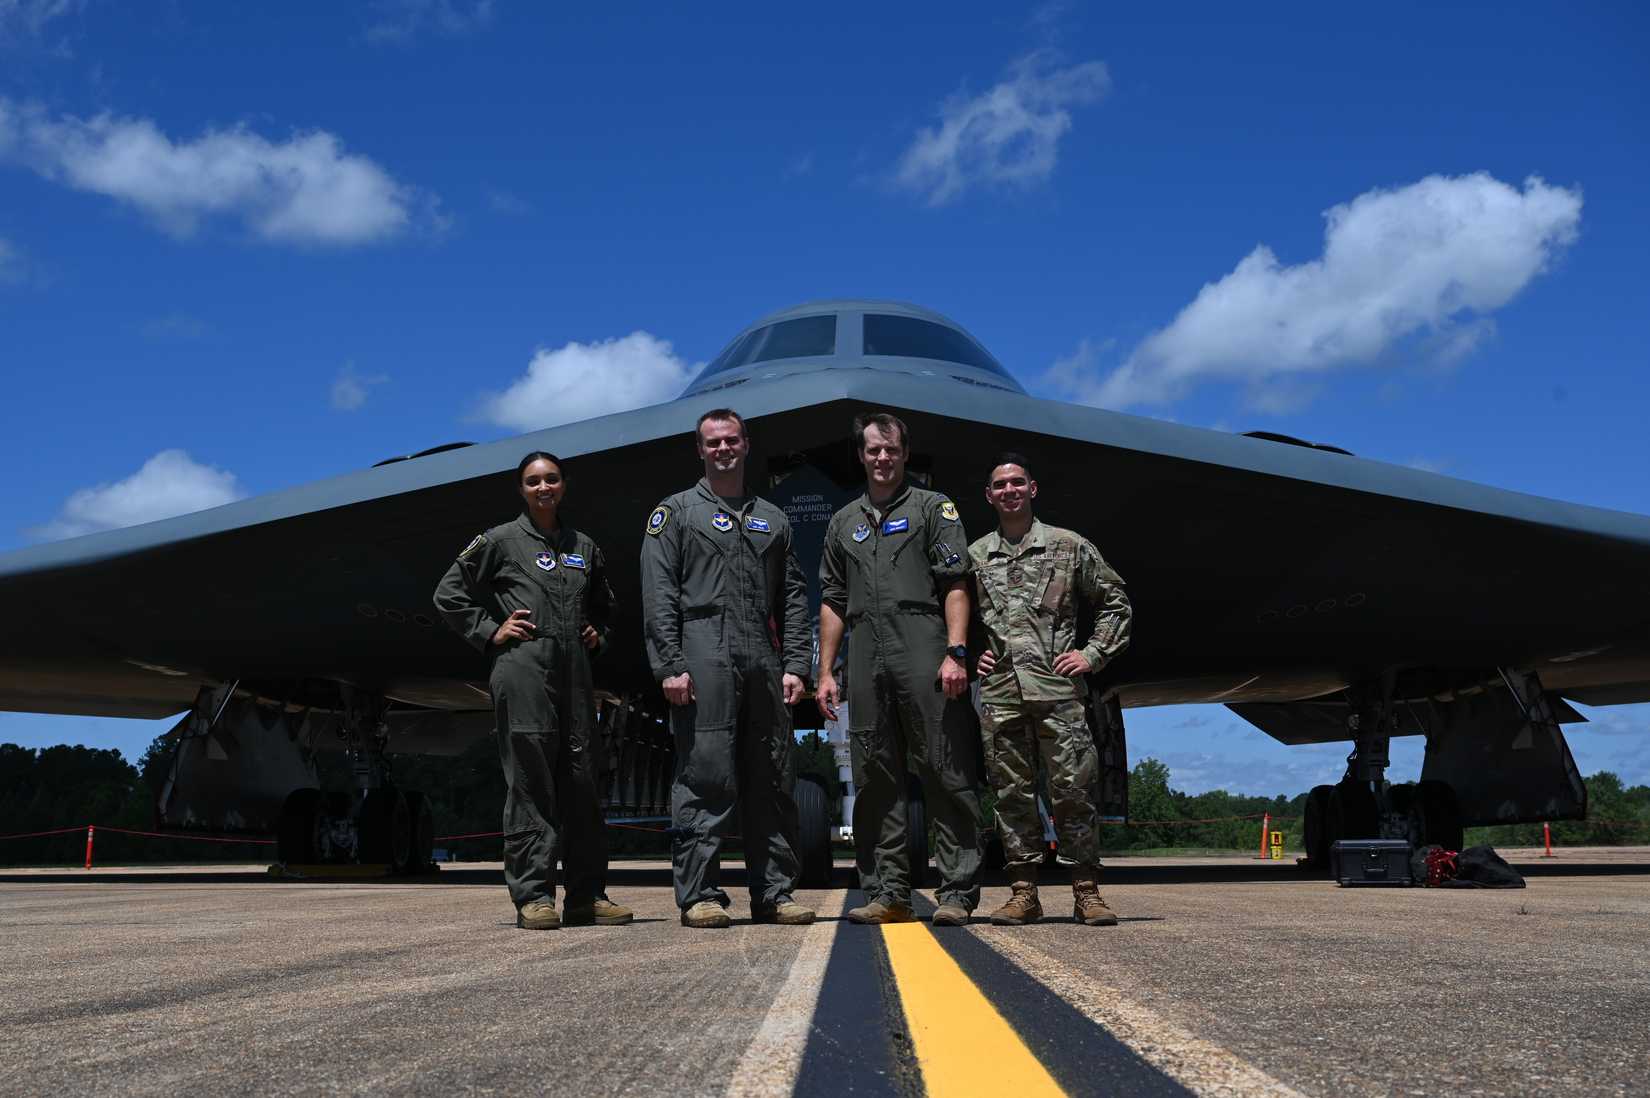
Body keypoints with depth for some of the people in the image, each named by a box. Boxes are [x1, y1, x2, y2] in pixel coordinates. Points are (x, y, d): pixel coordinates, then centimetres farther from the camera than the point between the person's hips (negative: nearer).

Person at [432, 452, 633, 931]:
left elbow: (603, 604, 35)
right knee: (529, 781, -6)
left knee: (581, 781, 4)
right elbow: (449, 594, 6)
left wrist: (598, 633, 16)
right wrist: (490, 632, -2)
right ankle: (533, 896, -1)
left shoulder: (584, 547, 19)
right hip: (523, 668, -5)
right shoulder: (501, 541, 5)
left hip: (575, 672, 5)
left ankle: (588, 896, 11)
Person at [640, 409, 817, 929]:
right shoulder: (676, 512, 9)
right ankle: (699, 894, -1)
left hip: (764, 664, 4)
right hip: (703, 658, -4)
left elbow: (794, 598, 16)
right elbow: (659, 596, -1)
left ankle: (774, 893, 12)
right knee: (705, 775, -7)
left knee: (773, 782, 5)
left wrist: (795, 666, 4)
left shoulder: (772, 519, 21)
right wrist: (670, 666, -11)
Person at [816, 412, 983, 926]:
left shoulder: (933, 508, 10)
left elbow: (955, 585, 0)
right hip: (866, 660, 5)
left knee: (946, 775, -5)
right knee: (875, 781, 6)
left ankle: (957, 893, -1)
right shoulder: (843, 523, 22)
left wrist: (955, 652, -13)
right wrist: (825, 672, 12)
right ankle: (887, 893, 12)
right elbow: (833, 603, 20)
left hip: (924, 655, -4)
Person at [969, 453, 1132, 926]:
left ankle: (1087, 891, 6)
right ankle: (1024, 892, 12)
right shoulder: (973, 556, 13)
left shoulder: (1069, 546, 7)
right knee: (1012, 793, 4)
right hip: (999, 694, 2)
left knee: (1073, 788, -3)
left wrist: (1092, 654, 2)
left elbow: (1116, 604, 12)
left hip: (1058, 690, -2)